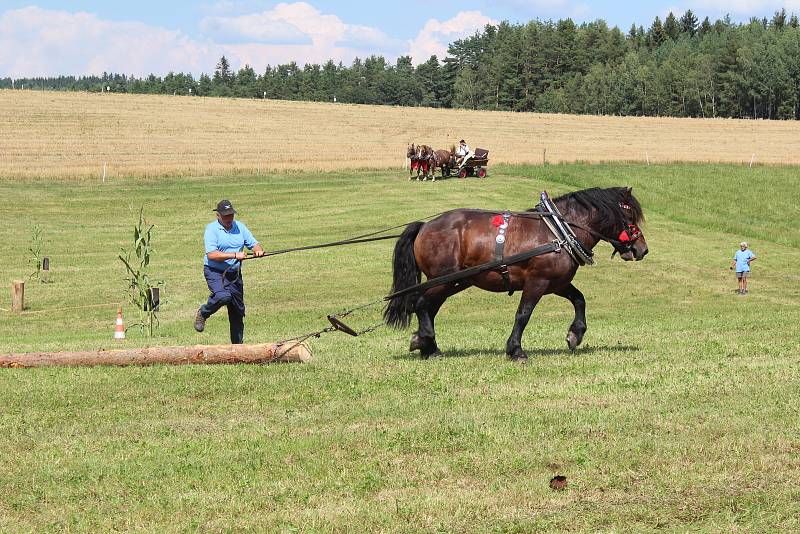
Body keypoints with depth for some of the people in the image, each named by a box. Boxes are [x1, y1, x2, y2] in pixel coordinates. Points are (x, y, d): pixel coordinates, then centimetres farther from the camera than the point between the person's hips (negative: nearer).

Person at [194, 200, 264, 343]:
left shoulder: (239, 227, 8)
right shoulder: (212, 229, -9)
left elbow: (254, 244, 8)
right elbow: (211, 254, -20)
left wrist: (258, 250, -17)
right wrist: (235, 255, -27)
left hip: (234, 273, 6)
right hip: (215, 272, -6)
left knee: (237, 311, 9)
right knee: (223, 296, -33)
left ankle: (238, 345, 21)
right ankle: (202, 314, -5)